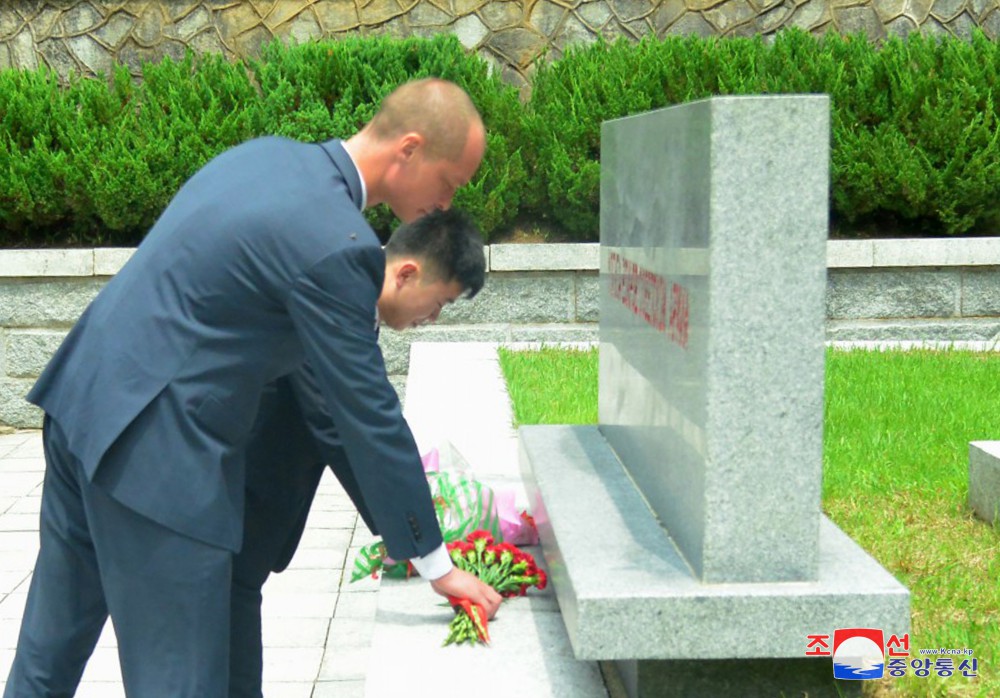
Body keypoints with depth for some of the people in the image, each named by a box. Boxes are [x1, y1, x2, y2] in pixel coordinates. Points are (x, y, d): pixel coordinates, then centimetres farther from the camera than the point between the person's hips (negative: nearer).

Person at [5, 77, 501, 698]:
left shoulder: (269, 155, 8)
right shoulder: (336, 245, -20)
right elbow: (368, 415, -15)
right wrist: (435, 563, -4)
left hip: (83, 394, 10)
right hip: (155, 450, -10)